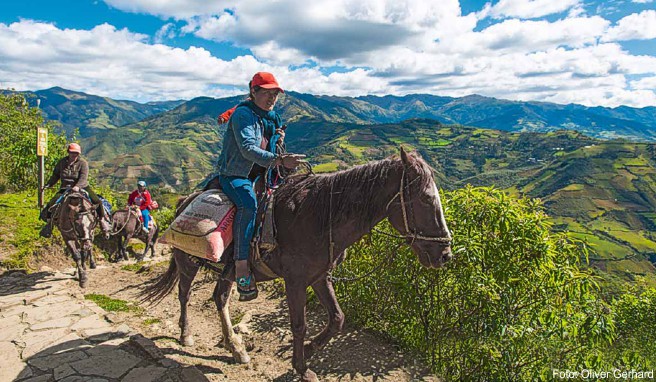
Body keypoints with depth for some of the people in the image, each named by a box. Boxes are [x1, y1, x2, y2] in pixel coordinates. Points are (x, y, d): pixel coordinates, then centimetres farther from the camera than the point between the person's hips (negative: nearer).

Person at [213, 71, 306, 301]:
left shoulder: (271, 117, 12)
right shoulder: (243, 114, -13)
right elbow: (248, 149, -28)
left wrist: (278, 140, 4)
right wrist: (280, 161, -41)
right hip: (233, 174, -9)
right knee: (248, 202, -35)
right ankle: (241, 267, -37)